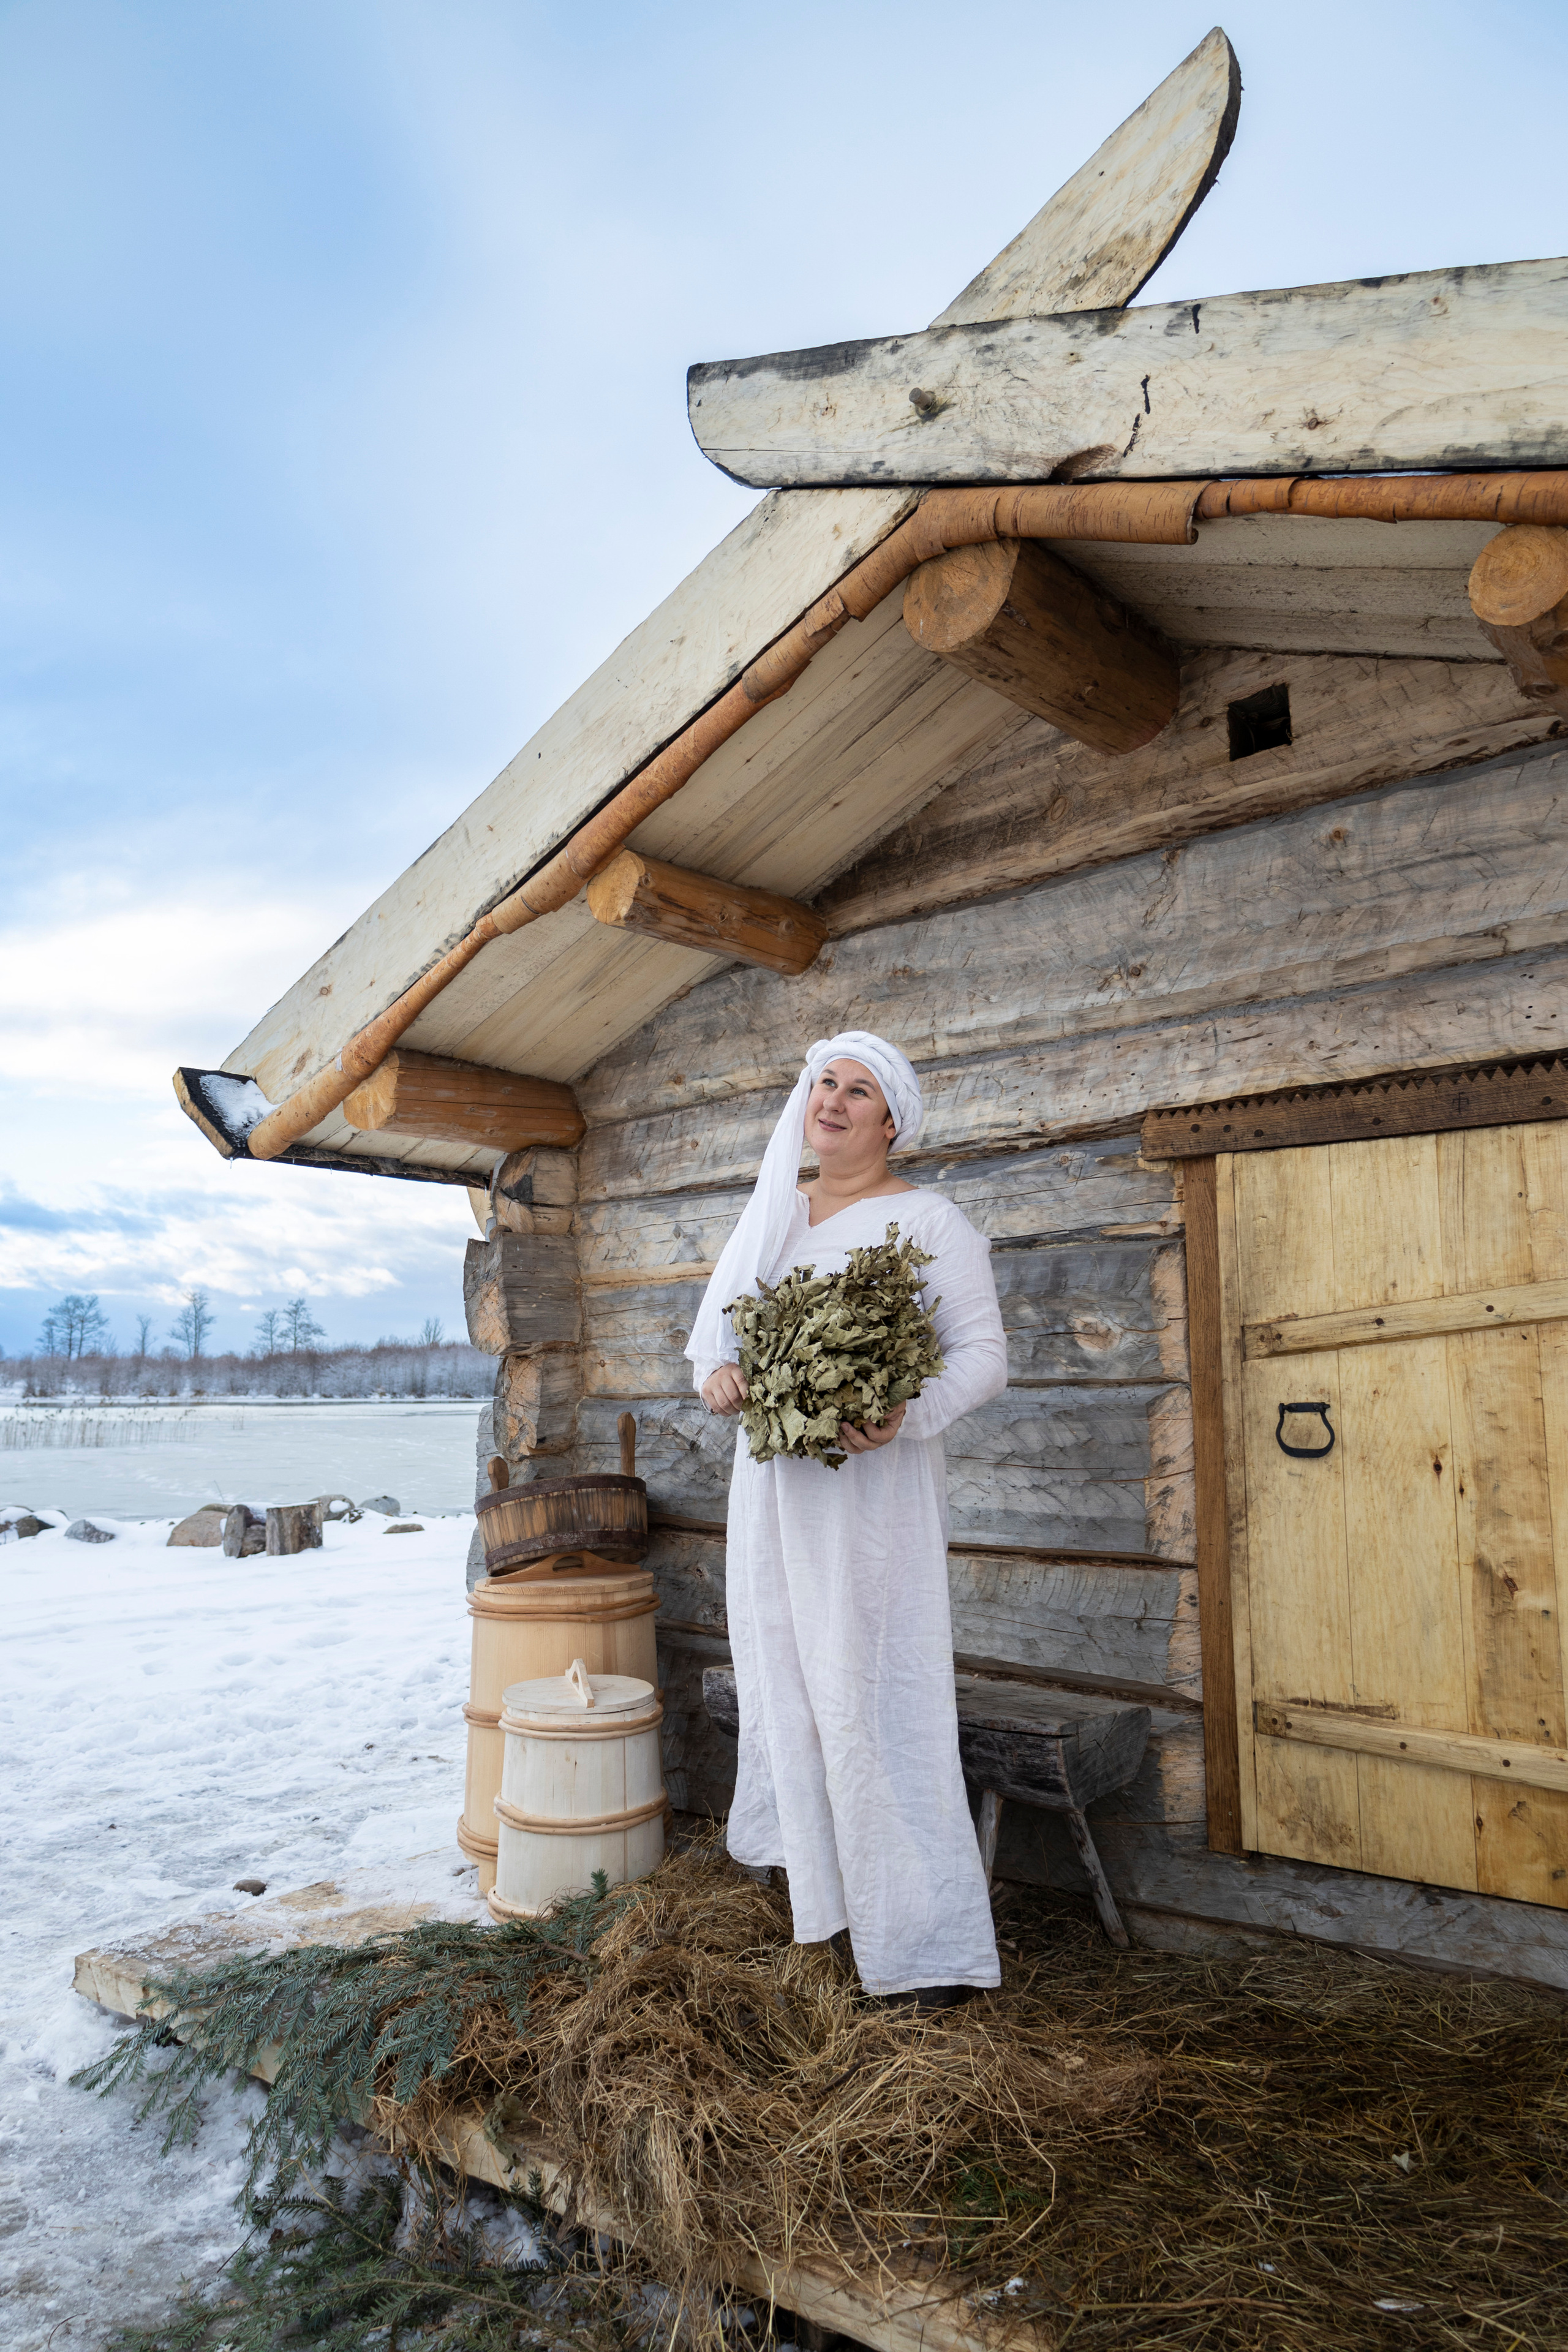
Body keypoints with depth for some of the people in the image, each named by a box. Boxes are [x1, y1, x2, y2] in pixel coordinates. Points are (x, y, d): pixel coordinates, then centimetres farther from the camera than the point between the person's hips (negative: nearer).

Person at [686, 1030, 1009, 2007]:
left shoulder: (927, 1220, -5)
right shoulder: (772, 1214, 14)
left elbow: (984, 1352, -9)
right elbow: (716, 1320, 16)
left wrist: (909, 1416, -27)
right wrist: (717, 1370, -7)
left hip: (872, 1488, -6)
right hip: (773, 1483, 7)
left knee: (875, 1696, -5)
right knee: (787, 1678, 14)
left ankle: (930, 1944, 8)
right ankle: (809, 1877, 33)